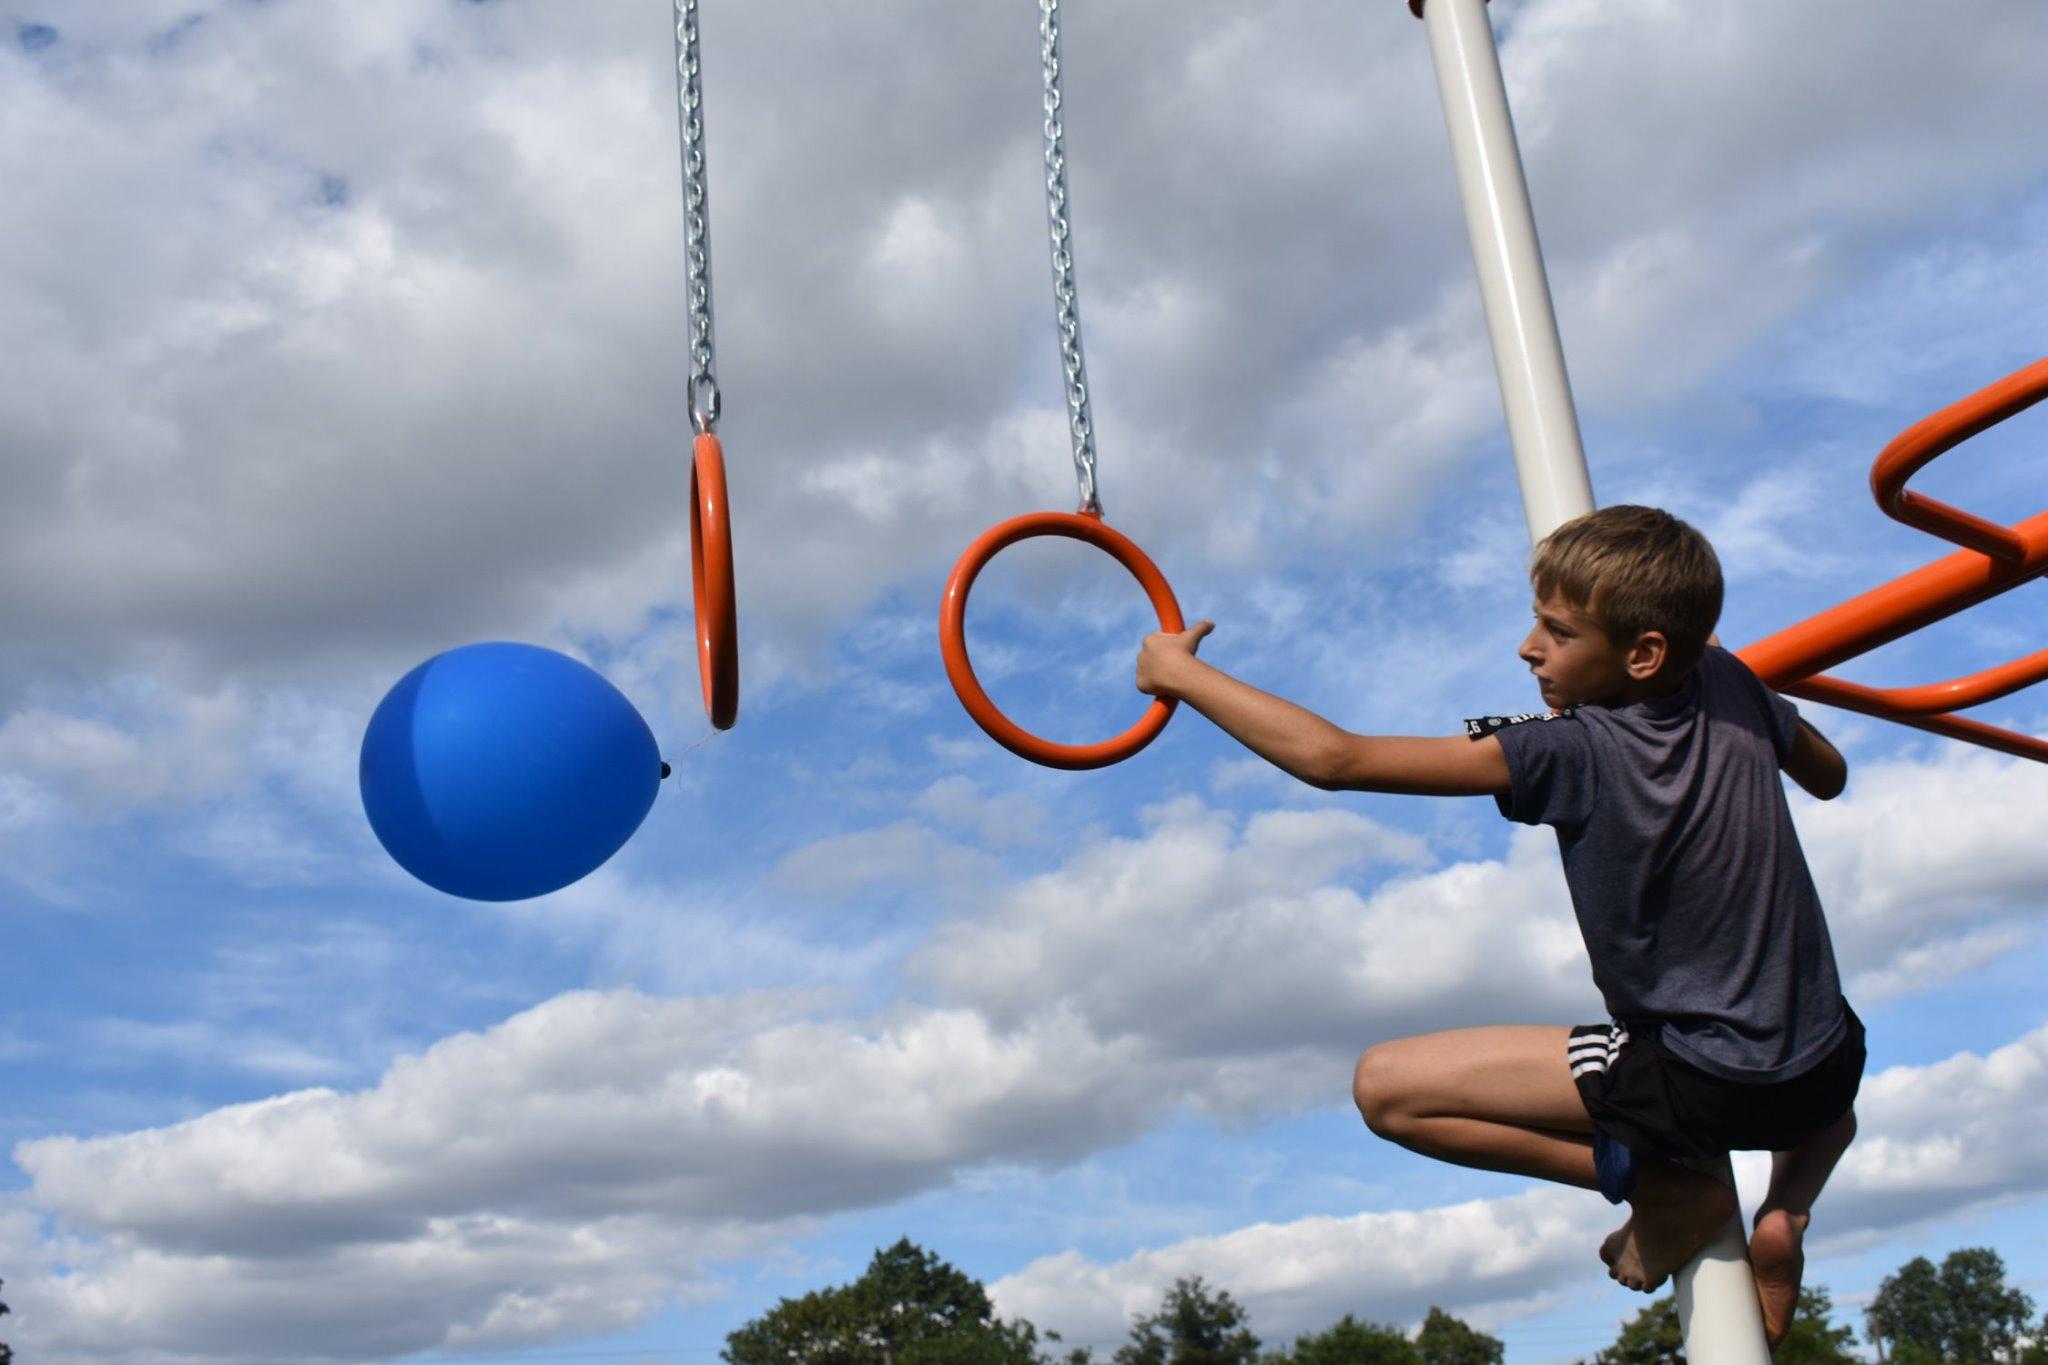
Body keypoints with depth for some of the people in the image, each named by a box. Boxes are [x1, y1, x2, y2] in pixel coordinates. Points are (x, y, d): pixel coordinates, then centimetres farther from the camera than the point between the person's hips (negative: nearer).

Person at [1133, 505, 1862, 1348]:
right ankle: (1787, 1205, 12)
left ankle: (1665, 1186, -3)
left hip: (1712, 1083, -7)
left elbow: (1335, 758, -19)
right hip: (1831, 1067, 7)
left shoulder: (1573, 755, -18)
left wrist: (1183, 673, -10)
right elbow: (1828, 778, 23)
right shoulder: (1730, 683, 0)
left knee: (1386, 1085, -6)